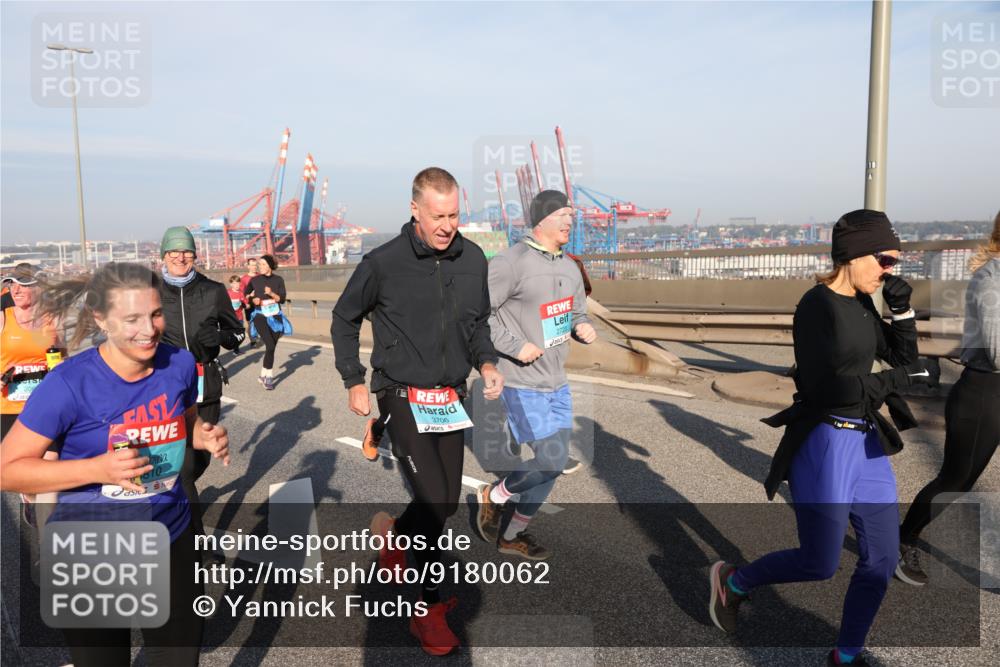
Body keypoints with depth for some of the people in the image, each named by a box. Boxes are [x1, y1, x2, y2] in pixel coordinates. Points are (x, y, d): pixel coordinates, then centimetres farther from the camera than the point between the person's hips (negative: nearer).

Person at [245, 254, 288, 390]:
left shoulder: (278, 280, 0)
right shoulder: (255, 280, 0)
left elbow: (282, 299, -5)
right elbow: (246, 294, 16)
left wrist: (271, 293, -21)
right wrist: (253, 300, -3)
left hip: (275, 317, 2)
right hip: (260, 316, -2)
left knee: (271, 348, 7)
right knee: (270, 346, -18)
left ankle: (263, 375, 23)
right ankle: (269, 377, -7)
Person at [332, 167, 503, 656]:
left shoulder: (473, 258, -1)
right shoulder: (383, 263, -12)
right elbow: (344, 319, 2)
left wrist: (486, 362, -3)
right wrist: (354, 382, 1)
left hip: (450, 398, 5)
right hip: (402, 395, -5)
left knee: (448, 502, 11)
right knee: (434, 498, -12)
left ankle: (393, 533, 42)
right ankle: (428, 608, 8)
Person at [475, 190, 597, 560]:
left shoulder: (570, 268, 9)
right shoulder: (511, 262, -15)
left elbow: (578, 312, 21)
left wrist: (583, 327, -3)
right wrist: (514, 346, -20)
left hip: (557, 383, 8)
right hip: (522, 384, -8)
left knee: (556, 463, 11)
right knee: (549, 461, -10)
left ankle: (513, 533, 29)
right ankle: (491, 496, 19)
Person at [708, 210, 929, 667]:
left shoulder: (862, 303, 8)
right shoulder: (818, 305, -17)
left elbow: (903, 358, 14)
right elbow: (826, 388, -24)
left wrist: (902, 309, 0)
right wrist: (894, 380, -15)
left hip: (866, 440, 8)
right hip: (825, 443, -8)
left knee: (883, 557, 12)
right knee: (820, 564, 1)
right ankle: (733, 581, 27)